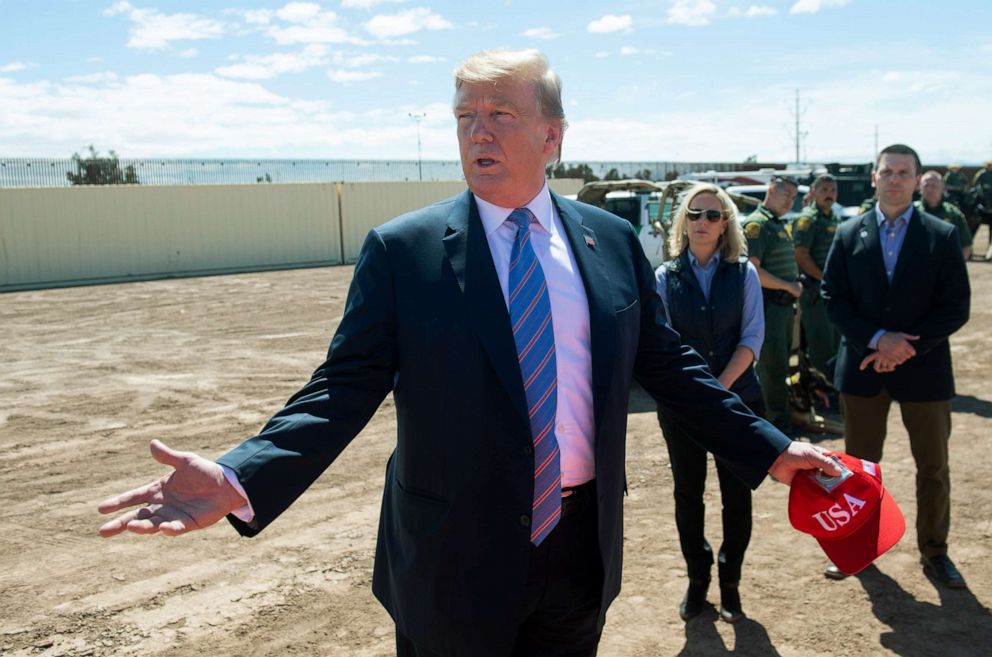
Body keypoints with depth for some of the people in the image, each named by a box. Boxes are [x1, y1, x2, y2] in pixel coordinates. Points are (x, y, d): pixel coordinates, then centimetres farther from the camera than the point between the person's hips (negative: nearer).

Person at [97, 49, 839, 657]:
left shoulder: (612, 240, 1)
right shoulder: (402, 249, -8)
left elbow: (667, 364, 7)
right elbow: (346, 386, -11)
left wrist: (769, 448, 5)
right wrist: (241, 478, -25)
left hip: (582, 548, 3)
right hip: (453, 559, -2)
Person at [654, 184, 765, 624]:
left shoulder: (743, 273, 1)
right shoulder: (666, 276, 2)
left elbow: (752, 336, -5)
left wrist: (721, 387, -15)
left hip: (738, 397, 0)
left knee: (736, 492, 6)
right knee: (688, 492, 9)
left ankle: (730, 582, 23)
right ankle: (697, 579, 25)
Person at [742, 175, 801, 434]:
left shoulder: (780, 225, 18)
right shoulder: (756, 224, -13)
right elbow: (753, 270, -22)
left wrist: (794, 290, 10)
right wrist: (789, 286, -16)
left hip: (784, 304, 10)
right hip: (768, 305, -10)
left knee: (776, 366, 15)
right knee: (774, 367, -6)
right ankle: (781, 426, 1)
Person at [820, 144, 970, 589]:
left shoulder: (942, 236, -2)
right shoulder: (849, 234, 1)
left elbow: (956, 307, -5)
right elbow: (833, 298, -1)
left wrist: (906, 346, -15)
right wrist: (877, 339, -14)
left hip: (923, 368, -1)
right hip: (863, 365, 1)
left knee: (933, 466, 10)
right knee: (859, 462, 11)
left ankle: (934, 551, 26)